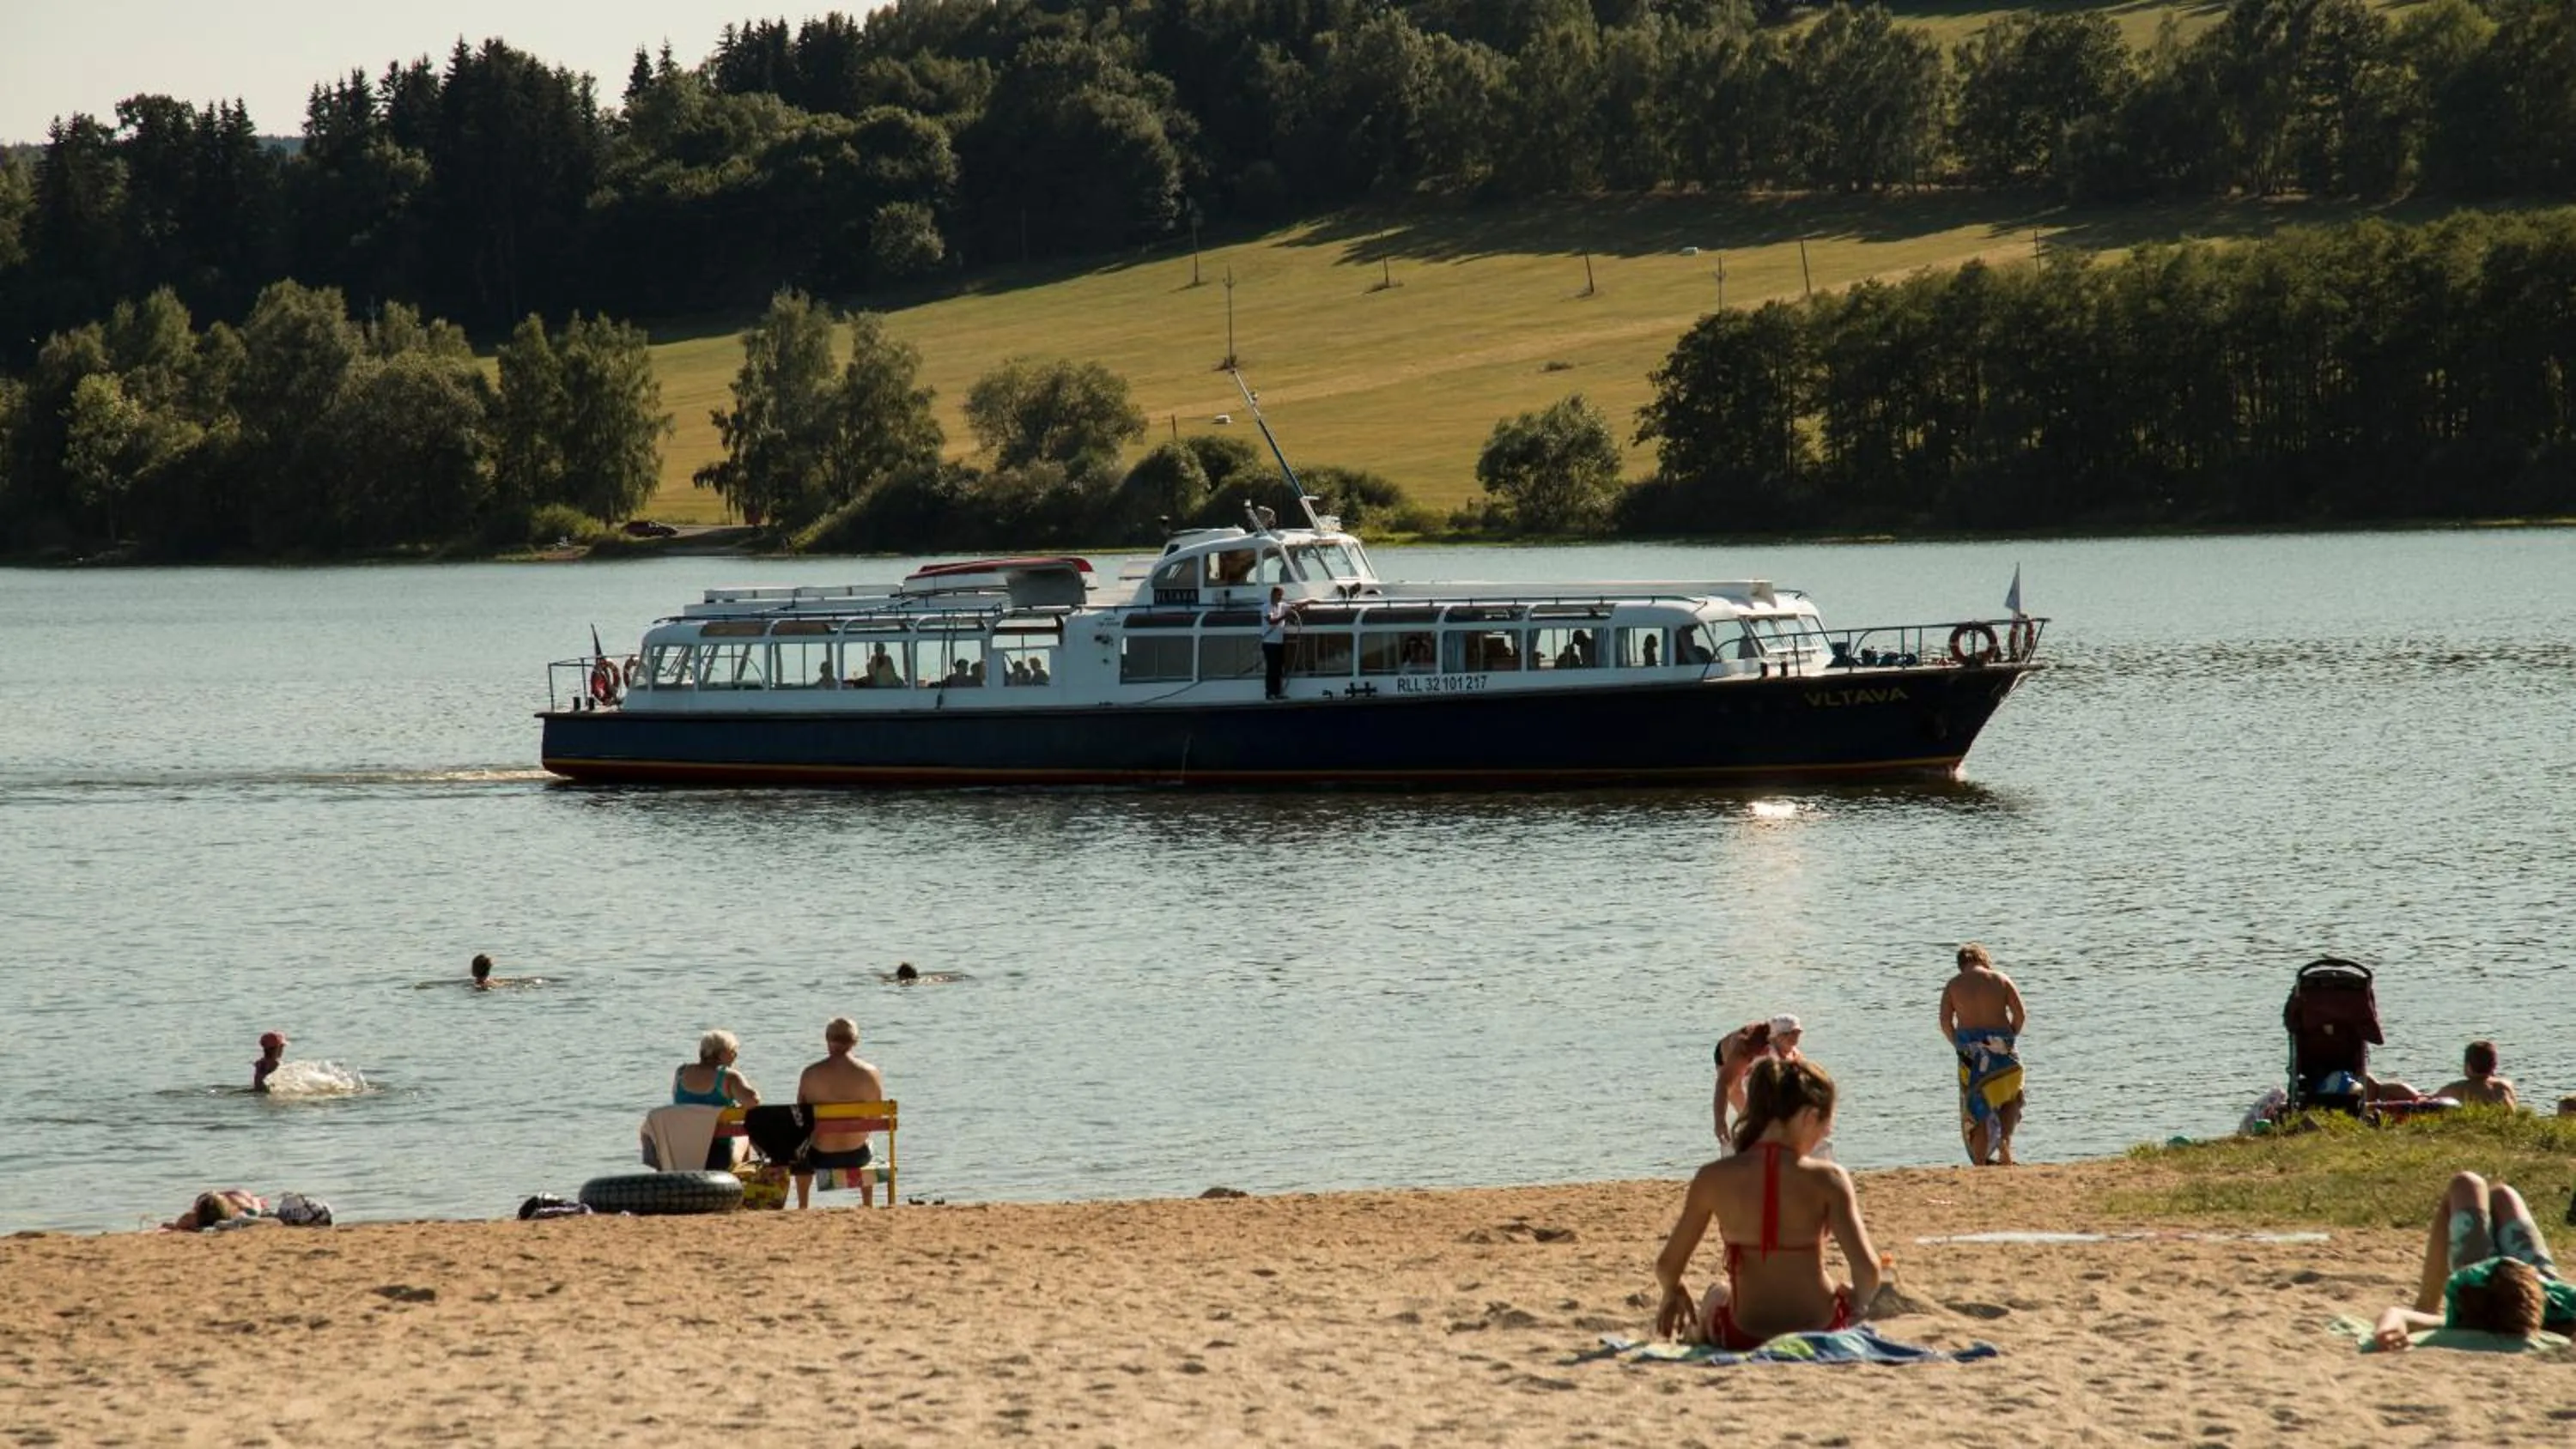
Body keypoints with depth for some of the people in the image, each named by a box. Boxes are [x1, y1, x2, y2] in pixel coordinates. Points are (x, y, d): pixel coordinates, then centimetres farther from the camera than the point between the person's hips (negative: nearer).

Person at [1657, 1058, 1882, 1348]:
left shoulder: (1714, 1179, -11)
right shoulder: (1828, 1179, -15)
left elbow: (1667, 1267, -4)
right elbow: (1867, 1268, -21)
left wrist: (1674, 1291, 20)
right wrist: (1858, 1302, 2)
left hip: (1744, 1340, 1)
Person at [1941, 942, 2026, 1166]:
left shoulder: (1954, 985, 4)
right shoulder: (2001, 980, 3)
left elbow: (1945, 1022, -3)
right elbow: (2019, 1014, -4)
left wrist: (1959, 1045, 9)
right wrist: (2010, 1039, 9)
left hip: (1970, 1048, 0)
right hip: (1999, 1045, 0)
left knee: (1977, 1106, 7)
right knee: (2011, 1099, 19)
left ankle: (1980, 1163, 4)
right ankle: (2005, 1139, -6)